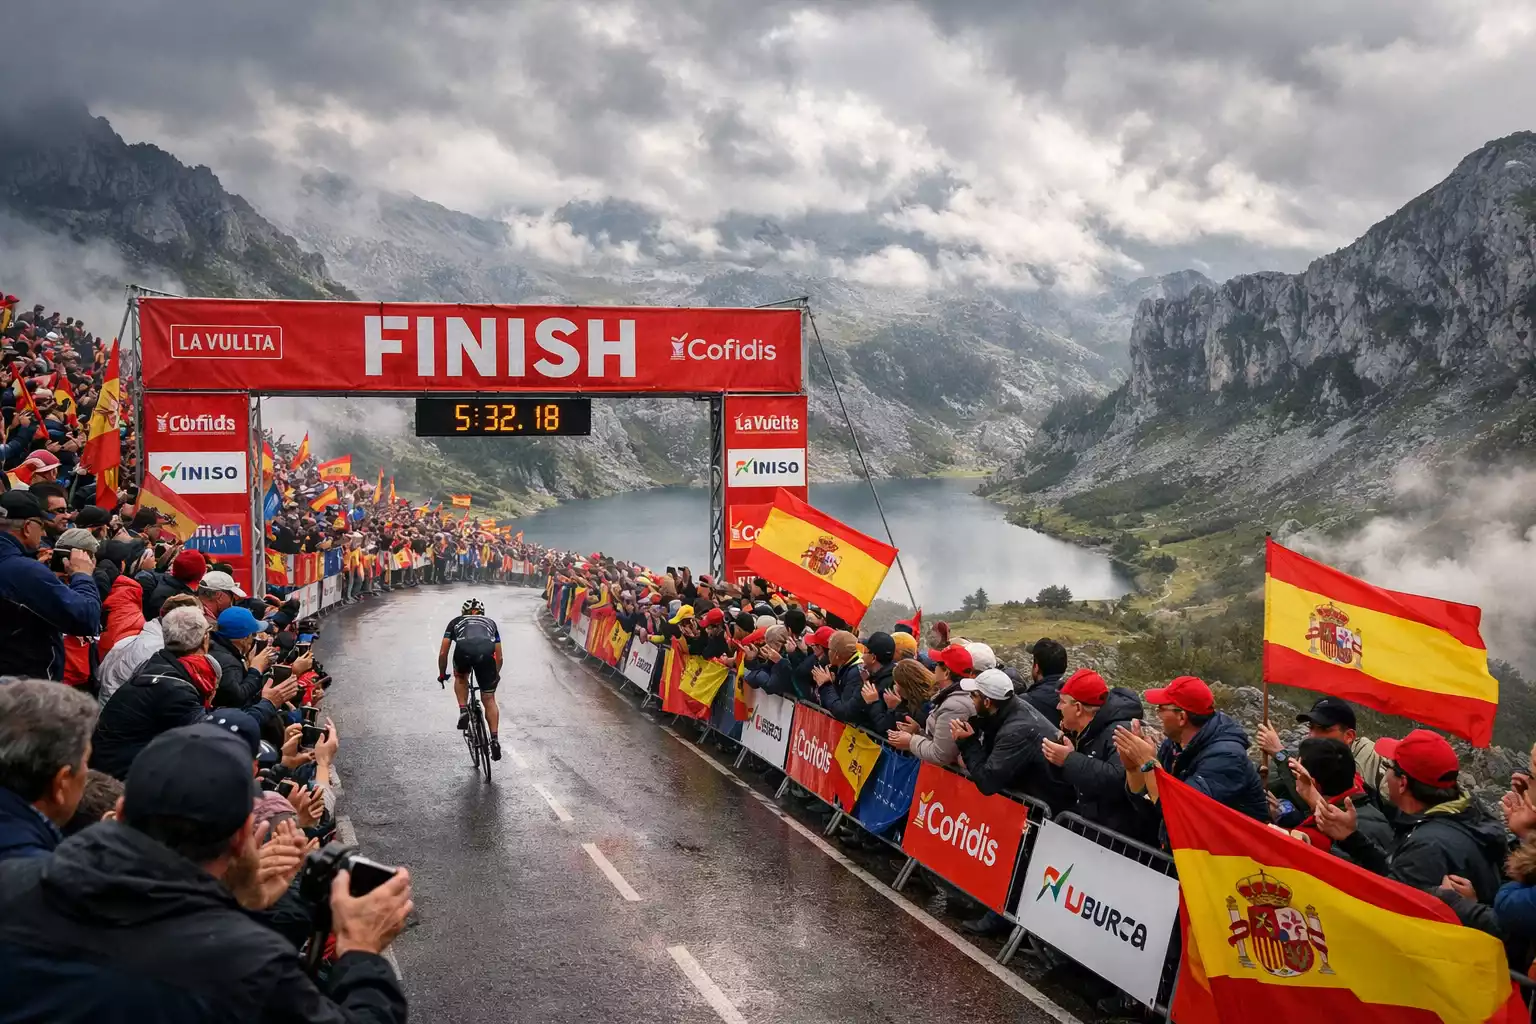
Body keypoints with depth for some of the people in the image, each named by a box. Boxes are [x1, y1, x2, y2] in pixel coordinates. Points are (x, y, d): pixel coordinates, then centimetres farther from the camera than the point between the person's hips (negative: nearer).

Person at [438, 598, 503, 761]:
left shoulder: (456, 621, 36)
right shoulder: (490, 622, 40)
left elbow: (443, 653, 33)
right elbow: (499, 657, 41)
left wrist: (442, 674, 48)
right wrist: (496, 675, 58)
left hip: (463, 651, -1)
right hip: (486, 653, 1)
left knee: (460, 678, 35)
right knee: (489, 699, 16)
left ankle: (463, 710, 14)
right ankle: (495, 740, 6)